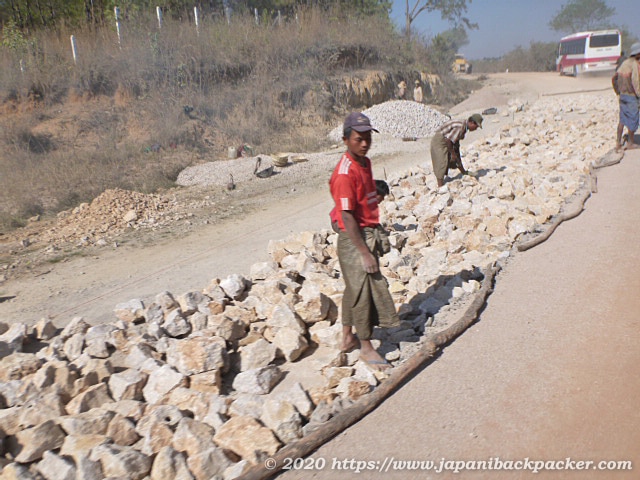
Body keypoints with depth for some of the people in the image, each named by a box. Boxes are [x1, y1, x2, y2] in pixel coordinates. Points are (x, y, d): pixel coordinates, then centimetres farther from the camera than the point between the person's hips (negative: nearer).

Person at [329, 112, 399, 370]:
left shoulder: (365, 163, 7)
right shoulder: (345, 173, -21)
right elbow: (347, 217, -22)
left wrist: (375, 241, 18)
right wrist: (364, 252, -22)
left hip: (369, 233, 9)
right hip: (354, 239, -9)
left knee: (354, 288, 18)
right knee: (363, 291, 1)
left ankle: (348, 338, 34)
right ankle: (366, 347, 17)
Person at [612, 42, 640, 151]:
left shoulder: (624, 63, 9)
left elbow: (614, 79, 14)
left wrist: (618, 94, 20)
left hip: (622, 96, 8)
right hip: (631, 96, -8)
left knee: (622, 120, 13)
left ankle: (618, 143, 12)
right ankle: (631, 143, 19)